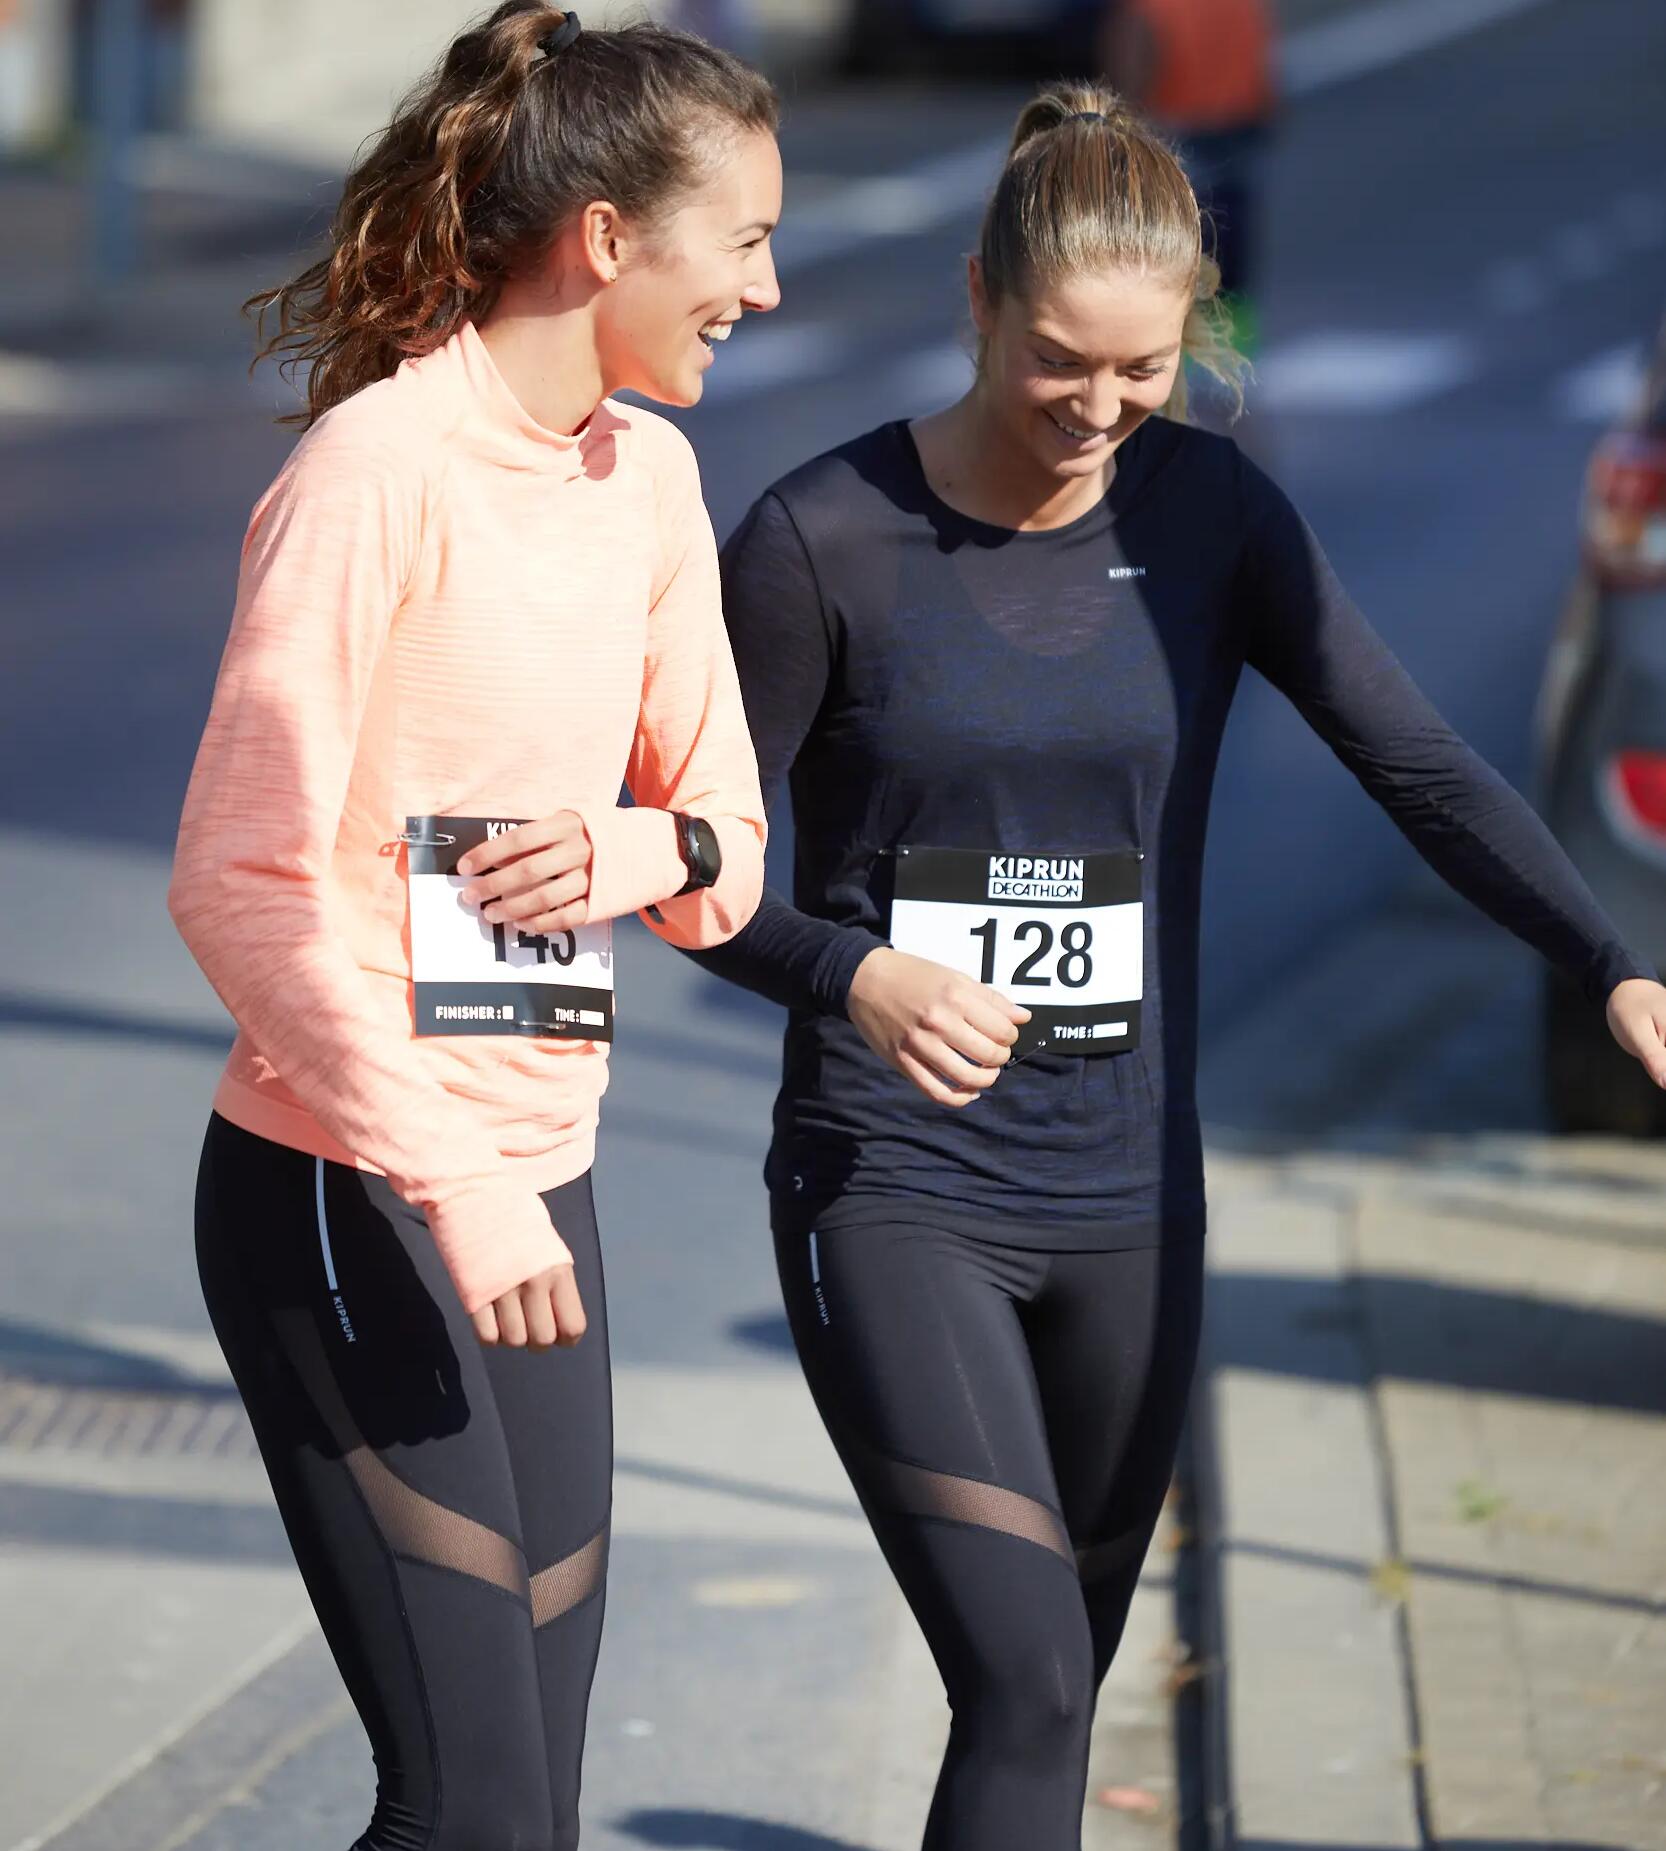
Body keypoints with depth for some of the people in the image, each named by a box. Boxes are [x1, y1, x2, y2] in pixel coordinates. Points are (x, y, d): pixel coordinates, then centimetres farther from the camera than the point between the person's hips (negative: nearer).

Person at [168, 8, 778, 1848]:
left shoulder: (648, 479, 11)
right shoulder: (380, 470, -13)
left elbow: (725, 851, 18)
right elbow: (240, 882, -17)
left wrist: (637, 847, -7)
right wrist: (450, 1184, -23)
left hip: (537, 1193, 8)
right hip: (346, 1199, -8)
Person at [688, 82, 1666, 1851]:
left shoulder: (1205, 512, 1)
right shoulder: (822, 541, -9)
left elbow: (1418, 766, -5)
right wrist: (855, 976, -26)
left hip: (1123, 1203, 4)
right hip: (892, 1194, -4)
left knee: (1060, 1682, 14)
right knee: (1025, 1683, -18)